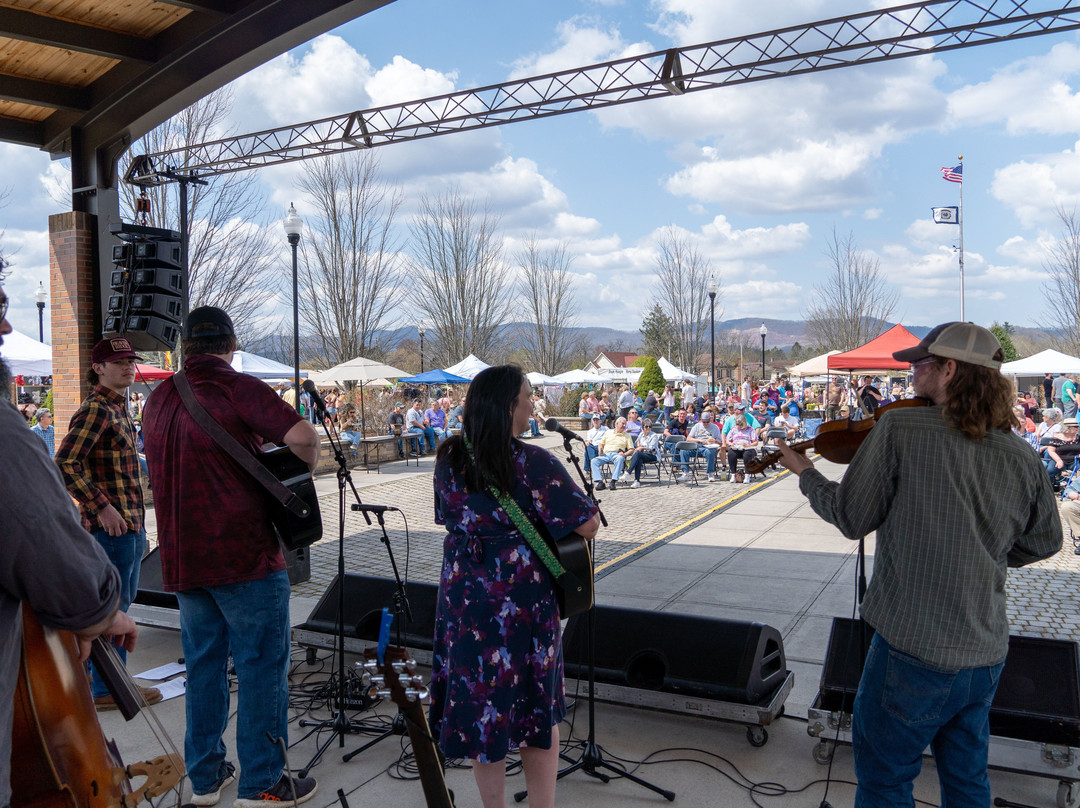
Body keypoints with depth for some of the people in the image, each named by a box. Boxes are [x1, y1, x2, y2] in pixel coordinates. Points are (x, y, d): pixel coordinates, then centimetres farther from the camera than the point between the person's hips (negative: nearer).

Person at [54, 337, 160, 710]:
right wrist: (102, 508, -22)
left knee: (121, 601, 18)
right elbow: (64, 463, -22)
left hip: (130, 523, 10)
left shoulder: (119, 409, 17)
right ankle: (107, 689, 8)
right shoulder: (95, 410, -14)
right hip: (112, 525, -10)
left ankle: (92, 675, 31)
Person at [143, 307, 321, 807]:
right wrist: (306, 468, -7)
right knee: (262, 666, 3)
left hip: (182, 557, 7)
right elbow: (300, 435, -26)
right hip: (244, 555, -7)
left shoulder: (158, 400, 11)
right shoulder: (237, 388, -12)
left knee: (203, 664, 17)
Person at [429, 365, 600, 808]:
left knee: (478, 701, 14)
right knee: (538, 706, 13)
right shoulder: (533, 463, -17)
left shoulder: (449, 458, -1)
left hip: (464, 596, 4)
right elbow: (588, 525, -16)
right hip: (524, 599, -4)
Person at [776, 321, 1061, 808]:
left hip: (913, 649, -6)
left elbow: (851, 518, -9)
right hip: (986, 654, 6)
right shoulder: (1022, 458, 0)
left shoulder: (898, 428, -16)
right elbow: (1043, 542, 13)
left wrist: (805, 474, 8)